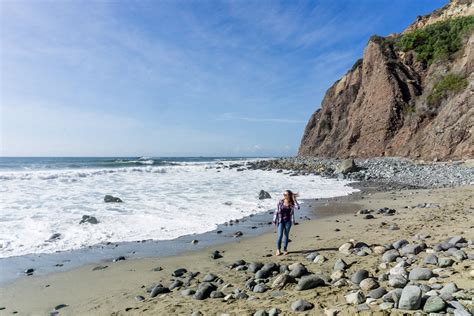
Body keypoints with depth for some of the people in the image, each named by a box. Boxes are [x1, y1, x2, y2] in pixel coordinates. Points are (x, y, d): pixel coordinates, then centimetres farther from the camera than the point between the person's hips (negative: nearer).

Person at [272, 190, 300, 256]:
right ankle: (278, 249, 12)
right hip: (281, 220, -1)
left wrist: (294, 199, -17)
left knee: (286, 235, 8)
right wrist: (274, 220, -3)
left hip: (288, 221, 1)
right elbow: (276, 211, -2)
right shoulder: (280, 202, -6)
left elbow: (297, 207, -23)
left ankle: (285, 249, 24)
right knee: (280, 235, -6)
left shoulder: (292, 203, -4)